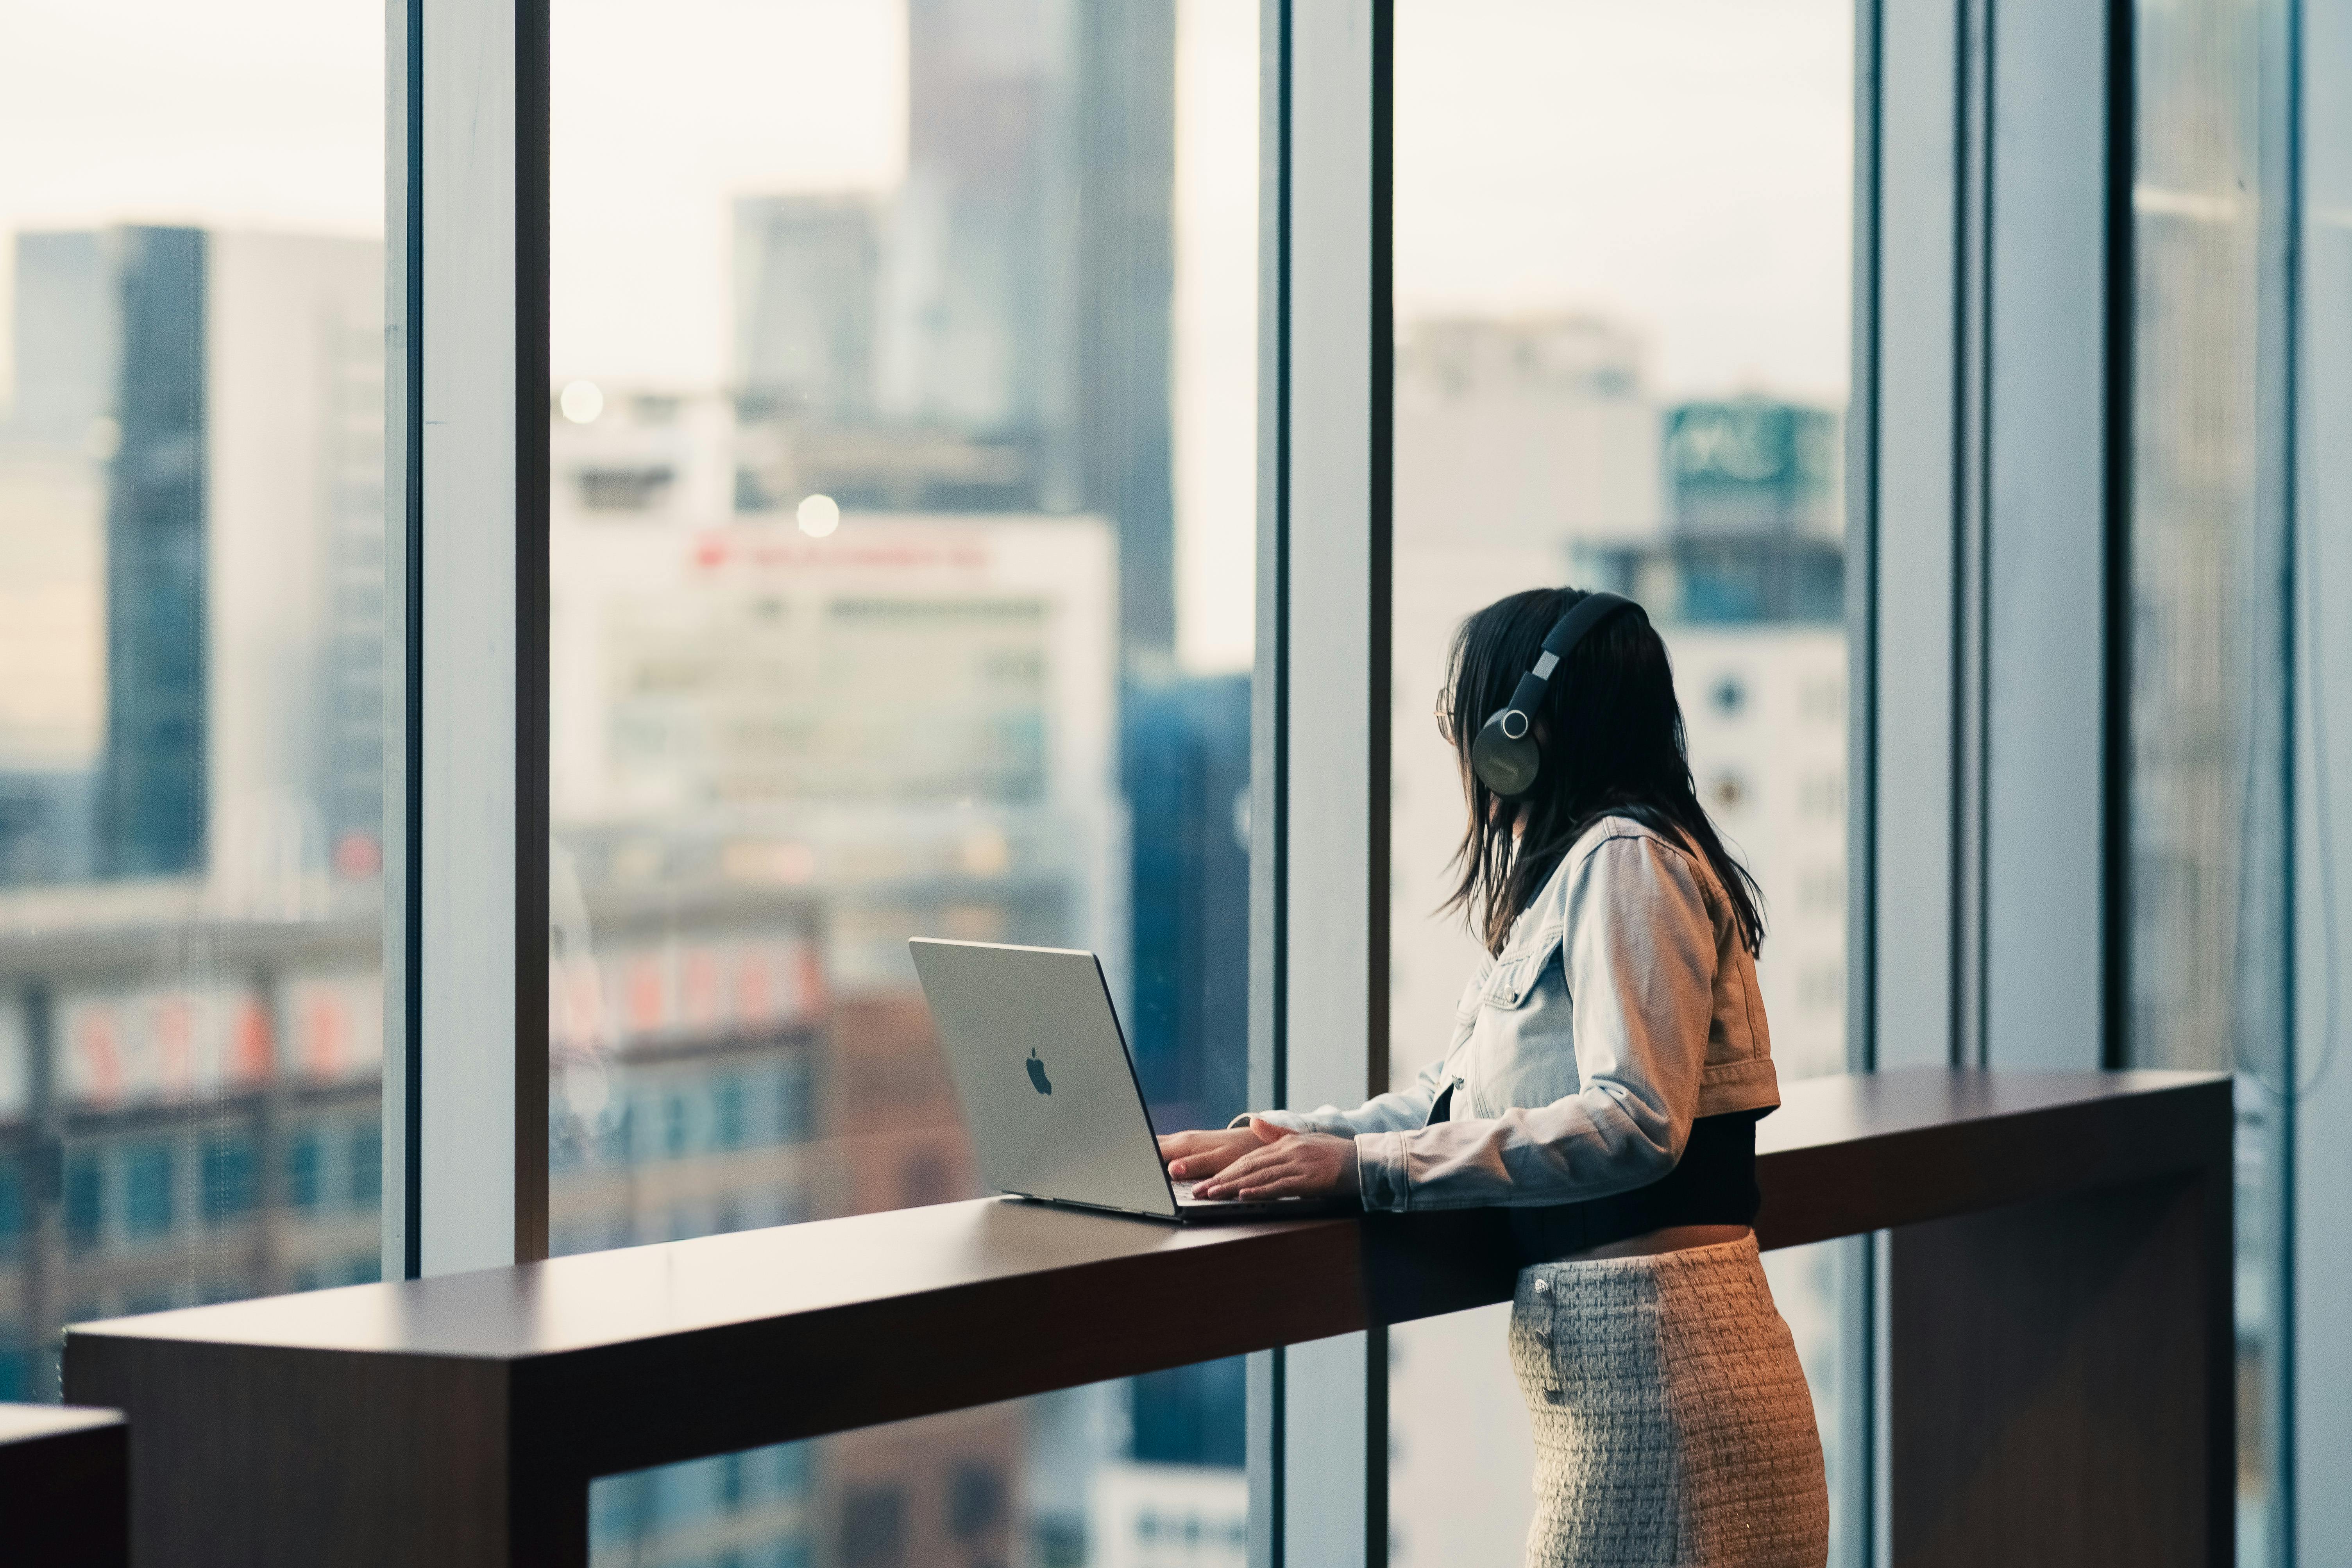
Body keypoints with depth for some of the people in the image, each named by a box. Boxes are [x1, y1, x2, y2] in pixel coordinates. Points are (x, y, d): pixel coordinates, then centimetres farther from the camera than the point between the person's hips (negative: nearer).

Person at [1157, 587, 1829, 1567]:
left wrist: (1367, 1165, -22)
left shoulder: (1626, 861, -10)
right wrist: (1267, 1143, 8)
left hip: (1653, 1346, -10)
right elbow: (1453, 1097, 22)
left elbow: (1635, 1120, -21)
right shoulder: (1565, 873, 23)